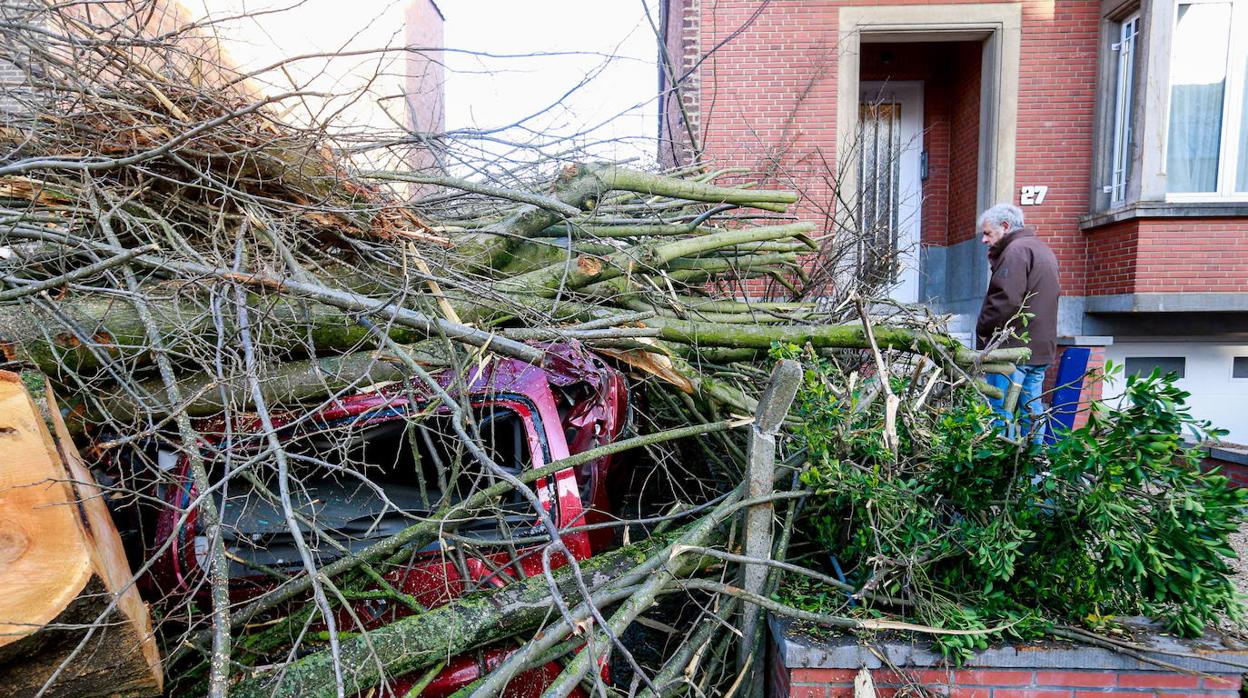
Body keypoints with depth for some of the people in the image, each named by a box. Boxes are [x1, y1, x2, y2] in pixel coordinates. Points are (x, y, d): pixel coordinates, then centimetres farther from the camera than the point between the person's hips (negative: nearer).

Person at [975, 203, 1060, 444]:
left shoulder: (1015, 250, -11)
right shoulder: (1044, 250, 21)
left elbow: (1005, 300, -20)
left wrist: (983, 331, -9)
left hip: (1013, 347, -10)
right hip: (1042, 348, 10)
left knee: (1002, 413, -7)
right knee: (1033, 410, 13)